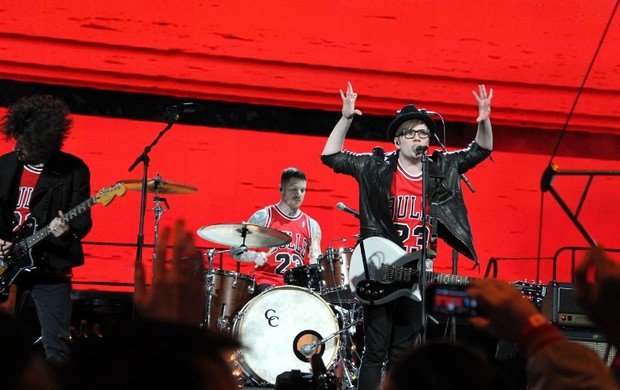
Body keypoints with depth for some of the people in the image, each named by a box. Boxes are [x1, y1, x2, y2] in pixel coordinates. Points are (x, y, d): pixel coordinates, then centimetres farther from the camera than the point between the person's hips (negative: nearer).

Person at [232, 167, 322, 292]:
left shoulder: (311, 225, 15)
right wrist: (254, 256, -18)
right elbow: (236, 250, 2)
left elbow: (315, 262, 18)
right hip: (266, 282, -4)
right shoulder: (263, 217, 3)